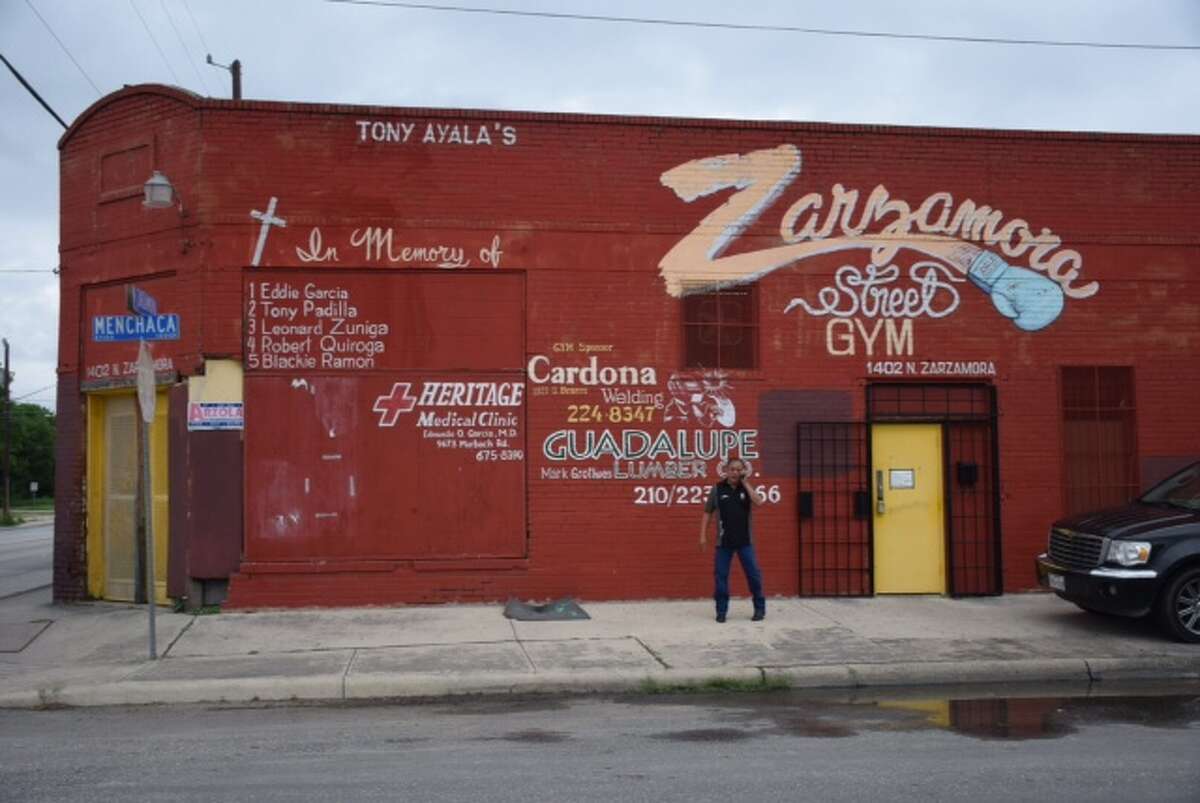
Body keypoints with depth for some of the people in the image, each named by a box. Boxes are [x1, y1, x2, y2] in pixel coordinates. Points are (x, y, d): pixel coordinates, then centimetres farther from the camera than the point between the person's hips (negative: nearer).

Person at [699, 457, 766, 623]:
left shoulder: (746, 488, 3)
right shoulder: (717, 489, 0)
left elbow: (758, 502, -16)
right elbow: (707, 512, 5)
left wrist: (745, 483, -12)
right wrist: (703, 535, -1)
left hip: (745, 541, 0)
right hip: (723, 541, 0)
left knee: (753, 574, 2)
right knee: (720, 576, 2)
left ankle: (760, 609, 15)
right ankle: (721, 611, 13)